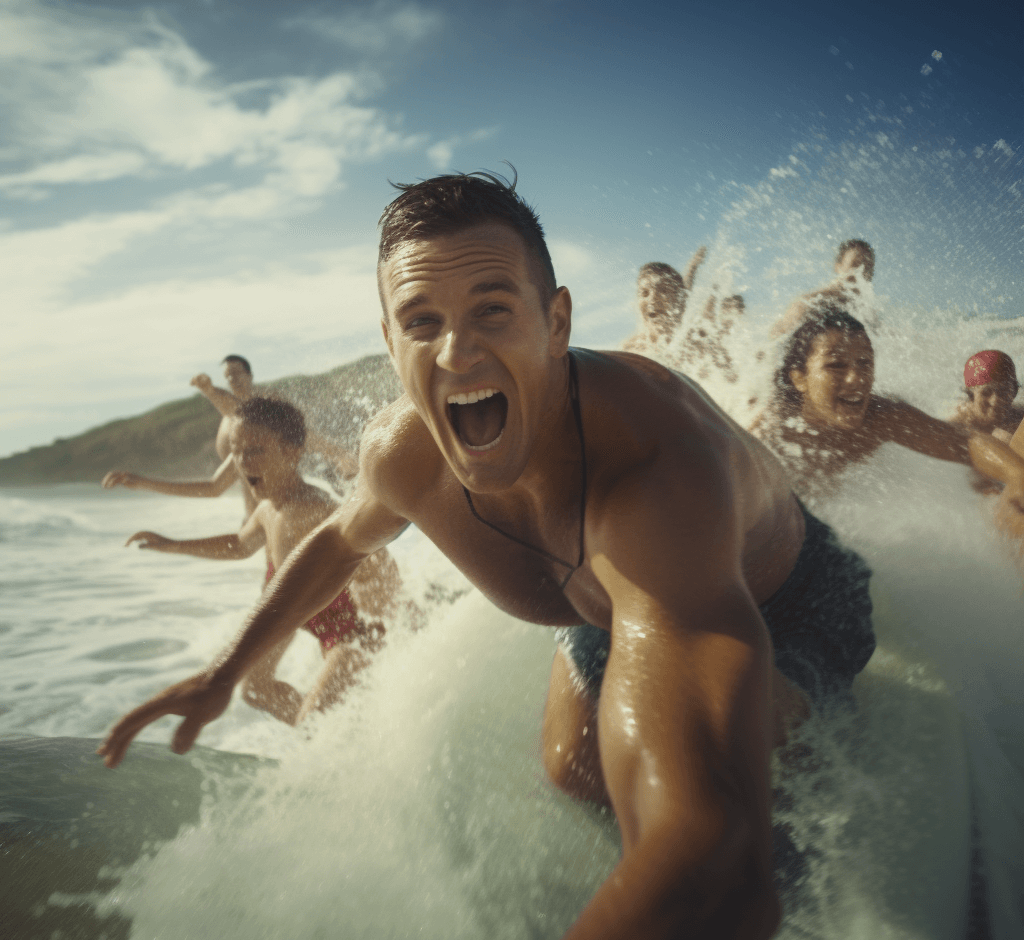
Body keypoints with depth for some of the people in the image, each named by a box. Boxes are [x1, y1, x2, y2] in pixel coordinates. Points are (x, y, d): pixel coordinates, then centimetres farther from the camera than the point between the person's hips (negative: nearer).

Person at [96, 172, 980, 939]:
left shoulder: (651, 462, -50)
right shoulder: (400, 455, -27)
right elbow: (342, 538, 2)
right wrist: (226, 671, 4)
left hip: (782, 596, -5)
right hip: (614, 598, 6)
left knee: (644, 752, -30)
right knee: (569, 769, 12)